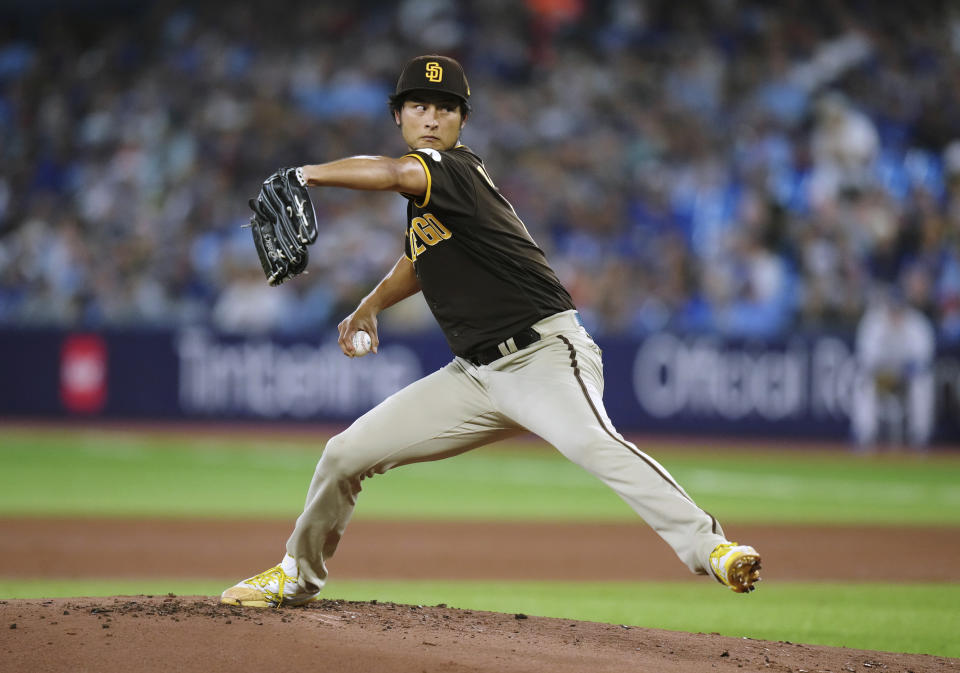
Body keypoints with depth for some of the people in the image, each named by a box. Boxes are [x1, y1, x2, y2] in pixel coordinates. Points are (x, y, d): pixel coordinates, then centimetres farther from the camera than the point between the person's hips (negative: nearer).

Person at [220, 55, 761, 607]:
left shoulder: (457, 169, -12)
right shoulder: (425, 188, 14)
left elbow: (396, 173, -34)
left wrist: (304, 174, -27)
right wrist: (370, 306, 29)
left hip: (545, 355, -8)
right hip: (475, 374, 8)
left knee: (590, 441, -37)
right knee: (347, 454, 8)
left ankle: (708, 547, -45)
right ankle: (299, 574, 29)